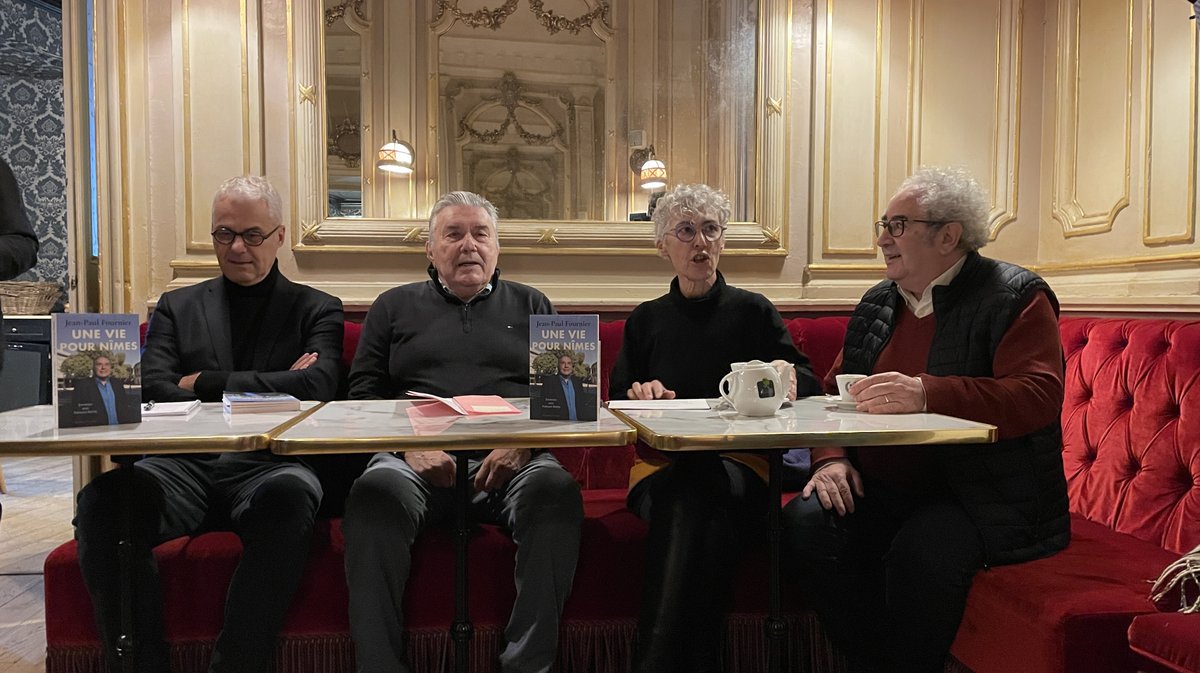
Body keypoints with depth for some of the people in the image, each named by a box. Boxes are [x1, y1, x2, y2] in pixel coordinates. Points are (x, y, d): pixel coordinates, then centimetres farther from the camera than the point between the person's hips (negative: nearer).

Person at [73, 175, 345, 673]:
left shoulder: (317, 310, 15)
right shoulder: (177, 308, 22)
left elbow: (317, 385, -4)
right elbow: (152, 392, 5)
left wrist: (206, 383, -1)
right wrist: (268, 389, -7)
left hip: (268, 467, -2)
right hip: (187, 465, 3)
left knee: (289, 498, -37)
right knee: (102, 498, -29)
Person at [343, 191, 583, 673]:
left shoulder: (531, 306, 23)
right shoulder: (394, 307, 24)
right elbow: (363, 394, 12)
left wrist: (524, 443, -8)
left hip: (514, 459, 0)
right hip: (419, 457, 0)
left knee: (556, 491, -32)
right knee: (375, 493, -33)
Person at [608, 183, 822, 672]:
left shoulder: (753, 312, 16)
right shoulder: (646, 320, 20)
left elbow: (808, 383, 12)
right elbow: (617, 401, 18)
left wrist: (788, 374, -13)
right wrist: (639, 394, -6)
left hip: (740, 467, -1)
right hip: (661, 467, 1)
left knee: (703, 487, -38)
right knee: (688, 496, -37)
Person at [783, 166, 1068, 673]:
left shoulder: (1016, 297, -4)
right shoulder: (877, 304, 15)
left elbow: (1038, 397, -18)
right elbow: (836, 393, 17)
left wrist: (926, 394, -30)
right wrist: (830, 457, -3)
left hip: (983, 498, -5)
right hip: (882, 491, 6)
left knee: (921, 550, -34)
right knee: (806, 521, -21)